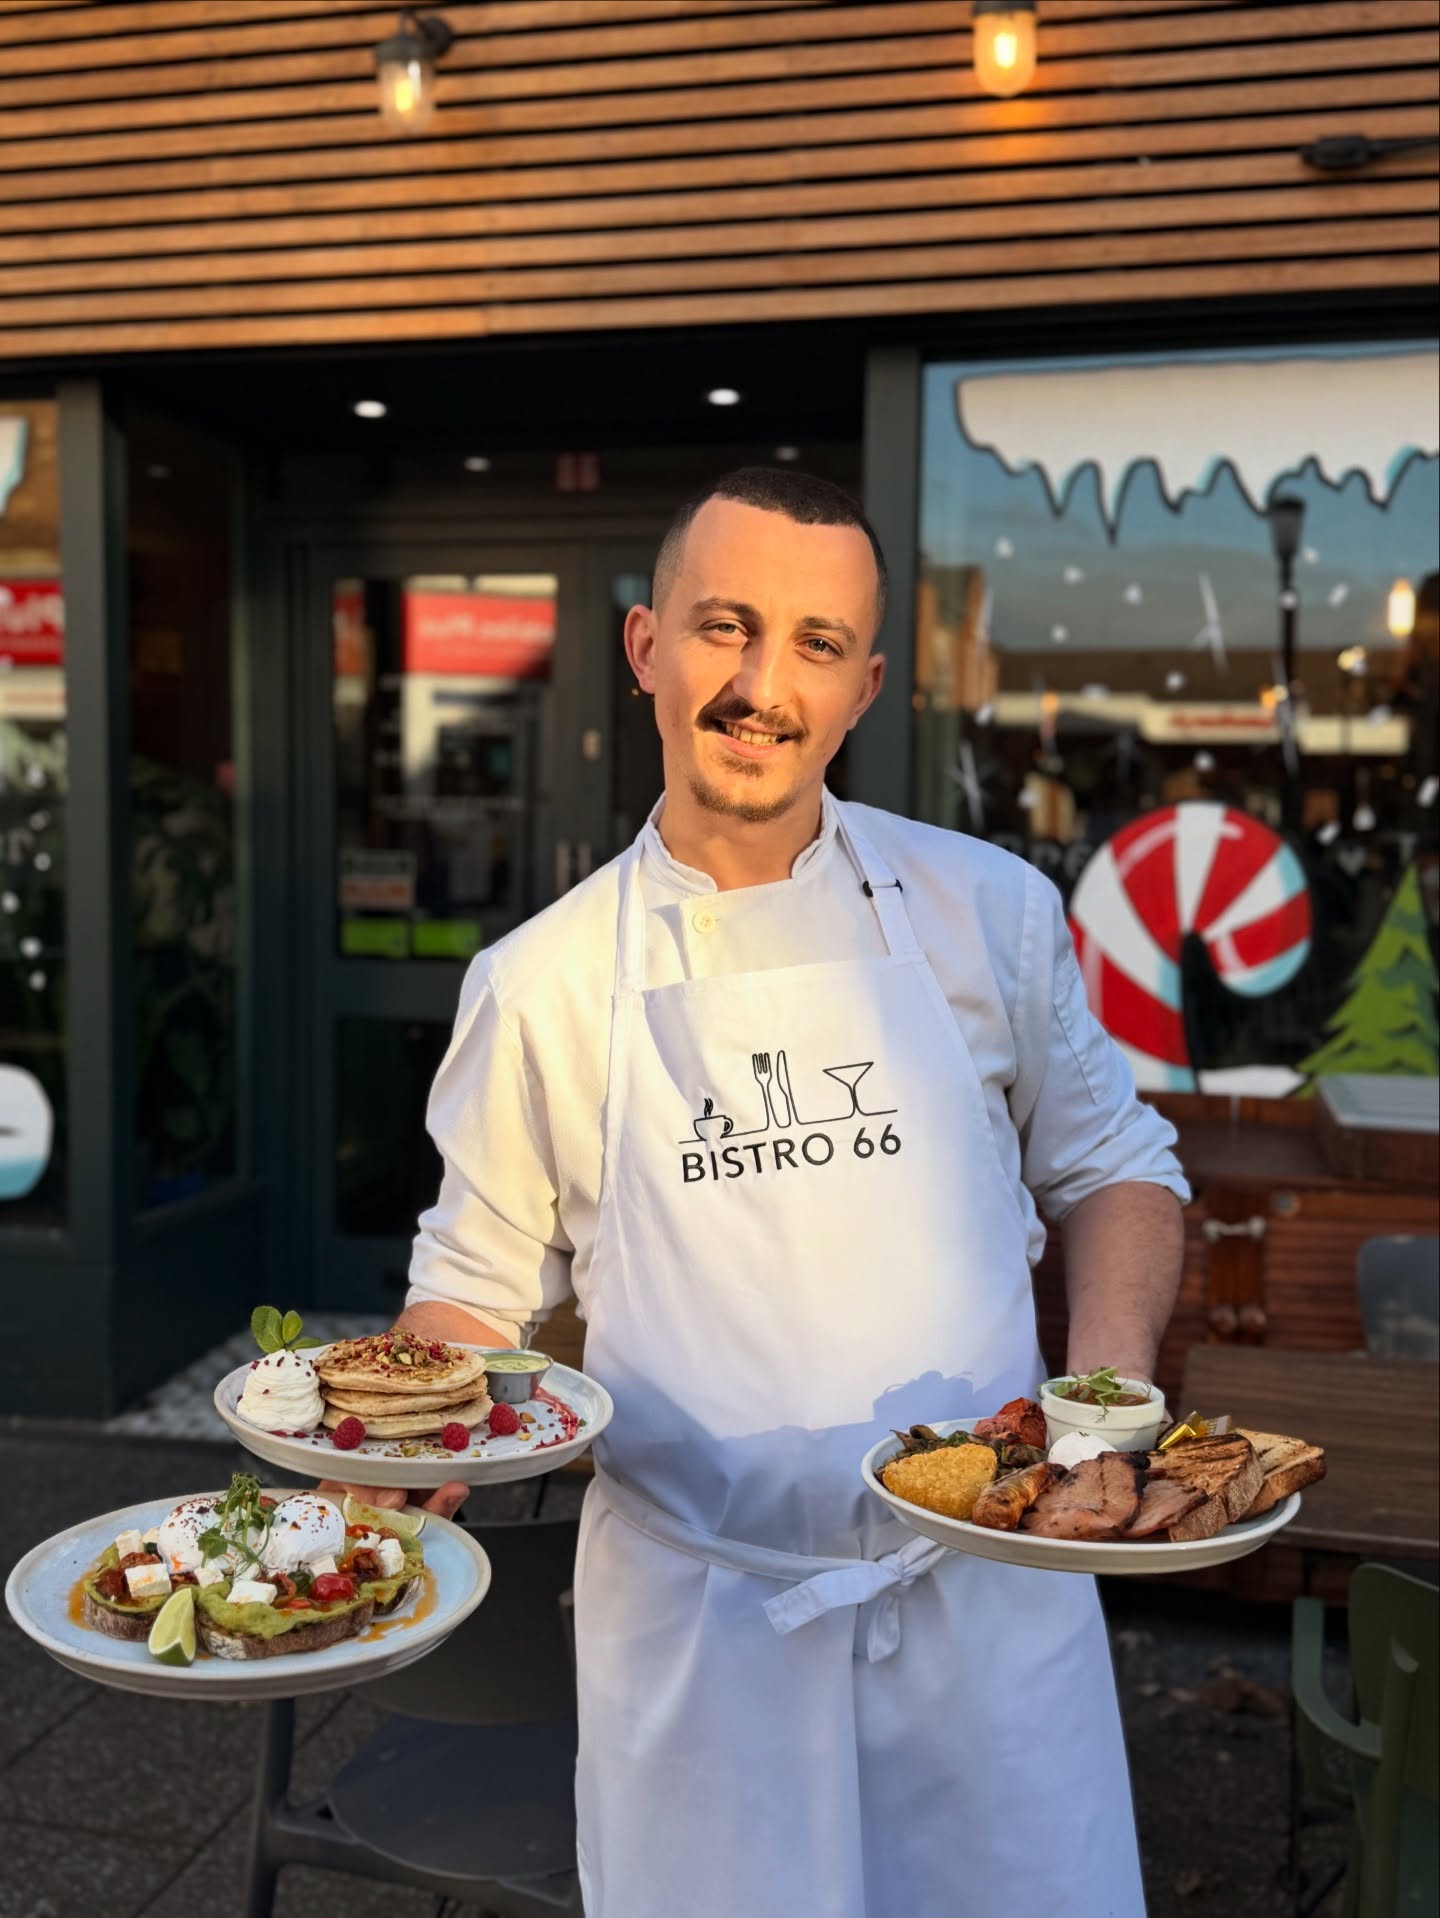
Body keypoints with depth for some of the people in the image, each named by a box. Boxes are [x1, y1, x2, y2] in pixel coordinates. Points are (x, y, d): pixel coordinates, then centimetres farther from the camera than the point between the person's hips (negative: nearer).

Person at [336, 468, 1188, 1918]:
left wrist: (1109, 1383, -6)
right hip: (698, 1617, 0)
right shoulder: (539, 983, -3)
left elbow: (1110, 1166, 11)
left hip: (986, 1591, 1)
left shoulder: (987, 910, -1)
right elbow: (479, 1282, 8)